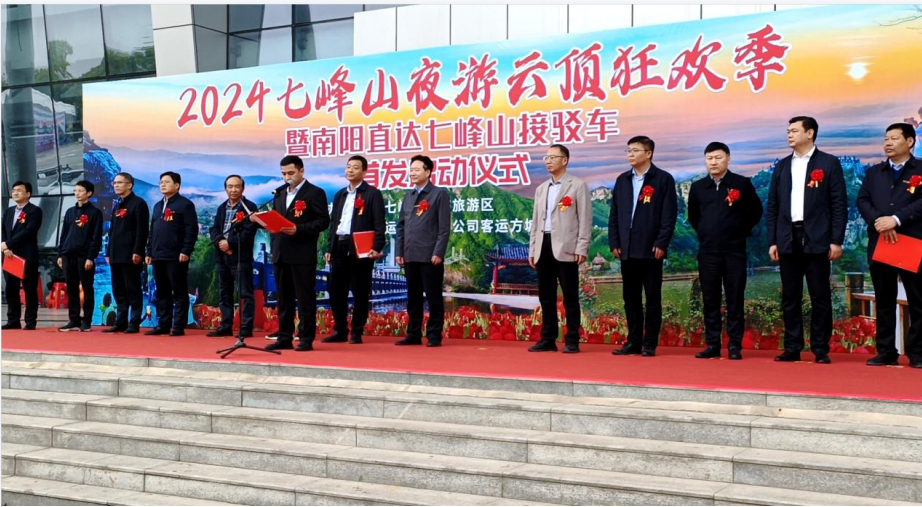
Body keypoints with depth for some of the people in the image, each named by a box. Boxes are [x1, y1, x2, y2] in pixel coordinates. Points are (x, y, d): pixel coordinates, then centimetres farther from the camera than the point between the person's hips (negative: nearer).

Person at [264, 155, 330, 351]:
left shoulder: (315, 193, -2)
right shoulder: (280, 195, 18)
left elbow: (323, 221, -9)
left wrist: (298, 229, -19)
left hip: (303, 254, -6)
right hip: (281, 254, 7)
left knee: (305, 297, -2)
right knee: (284, 298, 9)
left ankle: (306, 339, 2)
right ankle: (285, 337, 15)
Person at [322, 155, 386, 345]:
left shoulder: (372, 194, -1)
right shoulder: (339, 195, 19)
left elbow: (379, 224, -7)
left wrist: (377, 248, -18)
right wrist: (330, 248, 13)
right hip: (339, 247, 6)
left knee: (360, 292, -1)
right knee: (336, 290, 6)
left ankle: (357, 332, 8)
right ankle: (340, 331, 16)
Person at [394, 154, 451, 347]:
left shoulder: (439, 194, -2)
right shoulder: (408, 196, 16)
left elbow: (444, 227, -8)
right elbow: (401, 226, 17)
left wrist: (438, 253, -14)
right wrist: (399, 252, 9)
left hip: (430, 257, -6)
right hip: (410, 257, 6)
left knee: (433, 297, 0)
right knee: (413, 297, 10)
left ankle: (434, 336, 5)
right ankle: (414, 334, 16)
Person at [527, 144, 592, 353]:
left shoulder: (578, 185, 0)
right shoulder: (541, 189, 19)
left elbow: (585, 219, -5)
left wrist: (581, 248, -12)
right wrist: (532, 250, 12)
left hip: (565, 247, -6)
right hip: (544, 247, 6)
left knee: (570, 296, -2)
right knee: (546, 296, 8)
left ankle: (572, 341, 3)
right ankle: (548, 339, 14)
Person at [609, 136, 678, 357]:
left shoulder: (663, 179, -1)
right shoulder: (622, 180, 13)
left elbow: (669, 215, -6)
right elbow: (614, 214, 12)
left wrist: (661, 244, -13)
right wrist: (614, 243, 4)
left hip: (651, 249, -5)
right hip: (627, 250, 5)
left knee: (653, 298, 2)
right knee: (630, 298, 8)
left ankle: (650, 344, 7)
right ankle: (633, 342, 14)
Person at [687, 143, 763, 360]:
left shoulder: (742, 183, 0)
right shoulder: (698, 187, 7)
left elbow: (756, 211, 9)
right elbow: (692, 215, 21)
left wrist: (743, 230, 5)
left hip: (734, 250, -2)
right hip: (707, 251, 3)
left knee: (735, 299, 1)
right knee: (710, 299, 5)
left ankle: (735, 346, 6)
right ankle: (712, 345, 11)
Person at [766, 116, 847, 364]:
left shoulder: (829, 163, 2)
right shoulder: (782, 166, 13)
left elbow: (839, 204, -2)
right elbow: (772, 206, 12)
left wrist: (837, 240, -8)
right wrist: (772, 241, 5)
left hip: (817, 240, -4)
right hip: (788, 240, 4)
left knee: (820, 296, 0)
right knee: (790, 297, 5)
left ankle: (821, 349, 7)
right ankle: (792, 348, 11)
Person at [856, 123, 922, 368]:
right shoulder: (873, 172, 15)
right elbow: (862, 200, 4)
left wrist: (896, 219, -19)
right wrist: (878, 222, -13)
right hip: (879, 243, 4)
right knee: (884, 301, 7)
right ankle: (886, 352, 11)